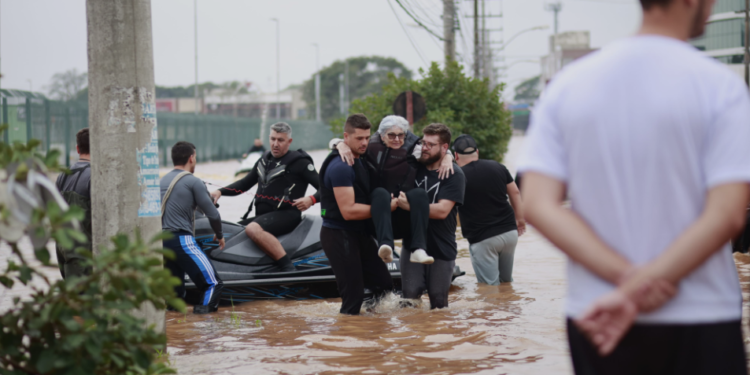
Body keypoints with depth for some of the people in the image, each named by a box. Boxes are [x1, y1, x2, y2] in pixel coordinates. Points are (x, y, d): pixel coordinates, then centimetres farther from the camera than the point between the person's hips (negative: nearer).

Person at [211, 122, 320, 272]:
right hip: (262, 215, 8)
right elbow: (244, 184, 28)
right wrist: (220, 191, 14)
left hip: (286, 214, -8)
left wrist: (311, 199, -28)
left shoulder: (299, 162, -3)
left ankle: (288, 268, -37)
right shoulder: (264, 160, 19)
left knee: (253, 229, -36)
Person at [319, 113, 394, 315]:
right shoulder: (341, 167, -20)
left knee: (384, 287, 11)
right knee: (354, 296, -8)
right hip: (339, 236, -10)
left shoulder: (360, 160, 11)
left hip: (360, 234, 10)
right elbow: (348, 211, -25)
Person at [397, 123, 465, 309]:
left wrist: (409, 205, -21)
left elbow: (442, 210, -19)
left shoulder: (454, 175, -8)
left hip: (442, 250, -3)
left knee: (438, 303, 5)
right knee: (410, 294, -10)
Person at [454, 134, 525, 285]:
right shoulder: (498, 167, 5)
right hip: (509, 232, 5)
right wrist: (520, 219, 21)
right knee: (506, 281, 19)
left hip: (483, 240, -5)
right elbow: (515, 193, 12)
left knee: (490, 286, -1)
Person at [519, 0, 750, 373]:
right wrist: (635, 289, -15)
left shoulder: (568, 83, 3)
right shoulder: (719, 85, -7)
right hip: (699, 318, -3)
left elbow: (538, 205, -6)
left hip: (594, 317, 3)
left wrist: (627, 277, -13)